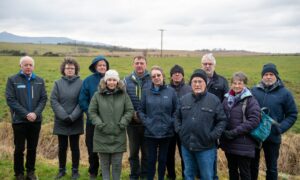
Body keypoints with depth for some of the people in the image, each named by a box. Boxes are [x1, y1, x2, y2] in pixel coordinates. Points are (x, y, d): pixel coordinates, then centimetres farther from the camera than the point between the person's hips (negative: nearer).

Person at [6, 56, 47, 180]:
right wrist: (26, 114, -16)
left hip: (36, 120, 3)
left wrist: (35, 113, -13)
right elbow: (10, 100, -8)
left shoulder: (40, 81, 8)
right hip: (19, 120, -2)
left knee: (32, 148, 11)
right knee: (19, 148, 6)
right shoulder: (12, 80, -1)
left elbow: (44, 99, 3)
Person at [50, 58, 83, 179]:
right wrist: (64, 116, -14)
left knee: (75, 147, 8)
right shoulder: (58, 83, 3)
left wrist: (73, 116, -16)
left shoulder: (80, 83, -2)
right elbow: (53, 101, -4)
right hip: (61, 121, 2)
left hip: (76, 122, -1)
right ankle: (61, 170, 28)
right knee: (62, 147, 12)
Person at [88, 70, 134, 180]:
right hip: (102, 135, 0)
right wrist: (99, 123, -10)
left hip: (119, 136, 1)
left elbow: (130, 110, 4)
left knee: (117, 163, 7)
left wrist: (123, 123, -7)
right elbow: (92, 112, 2)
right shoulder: (97, 95, 0)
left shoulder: (123, 95, 3)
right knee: (105, 163, 9)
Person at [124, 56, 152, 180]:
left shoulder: (152, 80, -2)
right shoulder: (127, 80, 3)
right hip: (133, 122, 1)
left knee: (146, 151, 10)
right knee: (133, 150, 12)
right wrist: (132, 113, -10)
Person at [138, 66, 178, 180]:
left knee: (163, 159, 12)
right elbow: (141, 110, 5)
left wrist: (171, 123, -7)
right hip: (151, 132, 0)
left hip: (166, 132, 0)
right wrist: (146, 122, -7)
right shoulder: (147, 92, 0)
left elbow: (176, 110, 3)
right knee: (151, 159, 8)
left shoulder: (171, 91, -2)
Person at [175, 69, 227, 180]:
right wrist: (179, 130, 1)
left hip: (206, 147, -3)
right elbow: (177, 117, 15)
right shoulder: (184, 99, 5)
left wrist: (212, 136, -12)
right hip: (186, 146, 3)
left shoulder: (214, 100, -6)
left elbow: (222, 120, -4)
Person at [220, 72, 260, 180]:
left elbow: (254, 120, -18)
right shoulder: (227, 98, 7)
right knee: (232, 170, 19)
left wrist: (234, 132, -19)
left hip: (244, 145, -5)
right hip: (228, 143, 5)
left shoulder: (250, 100, -9)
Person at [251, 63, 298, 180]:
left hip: (273, 137, -2)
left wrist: (281, 127, -16)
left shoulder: (284, 93, -4)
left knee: (271, 168, 13)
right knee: (252, 165, 15)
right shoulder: (254, 91, 1)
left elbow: (292, 115, -1)